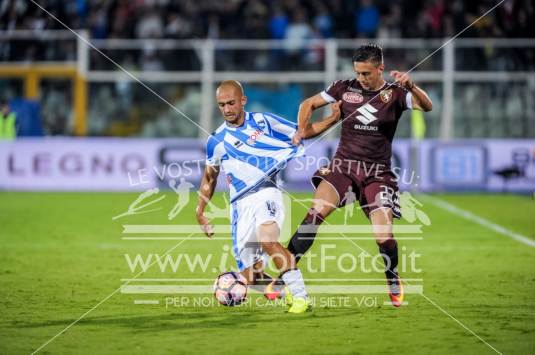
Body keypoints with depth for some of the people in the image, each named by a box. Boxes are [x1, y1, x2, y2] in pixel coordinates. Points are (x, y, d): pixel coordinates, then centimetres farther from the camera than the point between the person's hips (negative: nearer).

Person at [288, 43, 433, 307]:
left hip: (377, 173, -1)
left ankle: (394, 283, 17)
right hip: (343, 164, 1)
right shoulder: (345, 88, 4)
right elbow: (309, 104, 14)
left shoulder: (394, 94, -2)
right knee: (316, 212, -23)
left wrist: (410, 86, -38)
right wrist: (302, 131, -5)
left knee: (384, 237, -12)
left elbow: (426, 106, -19)